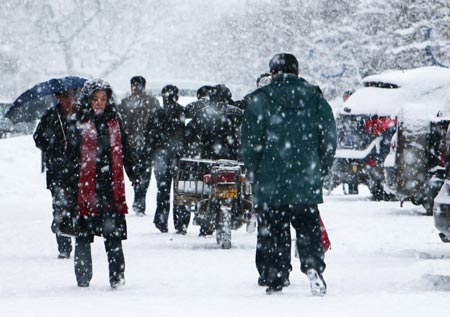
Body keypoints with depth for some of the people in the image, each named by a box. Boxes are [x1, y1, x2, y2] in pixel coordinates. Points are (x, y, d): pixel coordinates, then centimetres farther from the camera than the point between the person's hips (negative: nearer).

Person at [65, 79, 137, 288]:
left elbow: (125, 152, 20)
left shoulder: (114, 123, 11)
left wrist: (133, 176, 16)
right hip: (86, 188, -2)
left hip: (111, 187, 2)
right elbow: (72, 161, 0)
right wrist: (72, 191, -4)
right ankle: (83, 277, 12)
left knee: (114, 235, -4)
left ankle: (117, 276, -3)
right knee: (83, 234, 3)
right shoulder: (79, 127, 1)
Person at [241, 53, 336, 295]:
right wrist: (320, 170, 14)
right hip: (306, 183, 2)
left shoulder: (259, 100, -2)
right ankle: (312, 265, -15)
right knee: (308, 227, 7)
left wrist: (254, 173, 8)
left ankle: (273, 277, 3)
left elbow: (250, 141, -3)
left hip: (270, 182, -2)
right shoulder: (315, 97, 6)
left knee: (272, 229, 5)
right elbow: (328, 138, 6)